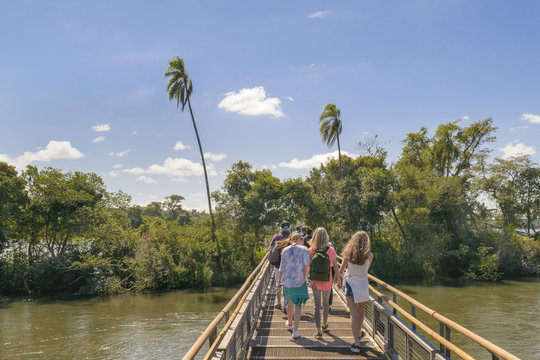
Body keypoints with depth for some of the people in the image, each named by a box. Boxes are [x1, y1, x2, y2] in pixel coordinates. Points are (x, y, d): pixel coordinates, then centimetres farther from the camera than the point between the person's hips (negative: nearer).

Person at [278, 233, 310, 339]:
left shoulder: (285, 250, 1)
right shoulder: (303, 249, -9)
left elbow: (282, 267, 2)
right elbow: (307, 263, -19)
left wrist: (280, 280, 9)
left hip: (287, 281, 4)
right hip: (300, 281, -4)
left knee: (290, 303, 24)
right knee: (298, 306, 3)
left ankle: (289, 323, 44)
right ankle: (295, 331, -2)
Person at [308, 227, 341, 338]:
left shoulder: (311, 250, -9)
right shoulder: (331, 250, -9)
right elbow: (335, 266, -2)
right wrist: (338, 279, 9)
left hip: (315, 282, -1)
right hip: (327, 282, 1)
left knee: (317, 306, 4)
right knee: (325, 303, 22)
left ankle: (318, 330, -4)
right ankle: (324, 324, 39)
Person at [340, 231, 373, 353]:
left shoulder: (348, 254, -4)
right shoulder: (369, 255, -6)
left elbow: (341, 271, 0)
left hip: (350, 284, 0)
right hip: (363, 285, 0)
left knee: (354, 314, 1)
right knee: (361, 312, 21)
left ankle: (356, 343, -2)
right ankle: (358, 334, 43)